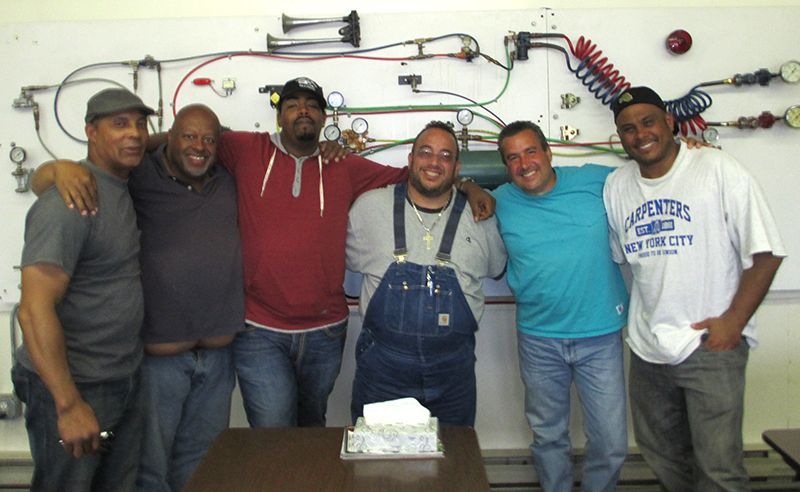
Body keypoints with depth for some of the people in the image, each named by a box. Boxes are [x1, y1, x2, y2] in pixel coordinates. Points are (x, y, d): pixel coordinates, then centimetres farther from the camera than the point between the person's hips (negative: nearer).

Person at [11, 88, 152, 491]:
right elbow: (35, 309, -24)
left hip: (126, 379, 8)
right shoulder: (68, 204, -21)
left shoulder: (125, 190, 5)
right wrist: (69, 405, -24)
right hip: (74, 386, -8)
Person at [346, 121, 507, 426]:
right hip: (382, 365, -1)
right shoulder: (370, 207, -4)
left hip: (453, 367, 1)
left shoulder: (479, 217, -1)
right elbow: (350, 261, 11)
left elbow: (498, 268, 17)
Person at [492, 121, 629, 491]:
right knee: (547, 437, 18)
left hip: (601, 335, -1)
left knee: (610, 444, 7)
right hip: (538, 340, 1)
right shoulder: (500, 201, -1)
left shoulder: (596, 180, -3)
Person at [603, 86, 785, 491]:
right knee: (659, 450, 20)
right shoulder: (615, 186, 6)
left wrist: (734, 321, -14)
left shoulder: (718, 169, -9)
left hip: (712, 344, -5)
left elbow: (765, 253, -9)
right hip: (647, 347, 5)